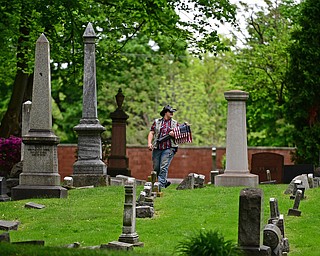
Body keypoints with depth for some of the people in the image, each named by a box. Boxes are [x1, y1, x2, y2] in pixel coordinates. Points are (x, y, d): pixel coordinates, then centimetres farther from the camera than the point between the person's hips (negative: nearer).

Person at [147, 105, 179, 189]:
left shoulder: (175, 123, 12)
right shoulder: (156, 122, 11)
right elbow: (151, 133, 6)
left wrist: (174, 134, -9)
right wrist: (149, 143, -9)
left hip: (168, 148, -2)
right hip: (157, 148, 2)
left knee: (164, 168, -13)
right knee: (156, 168, 6)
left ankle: (161, 186, -14)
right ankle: (165, 182, 26)